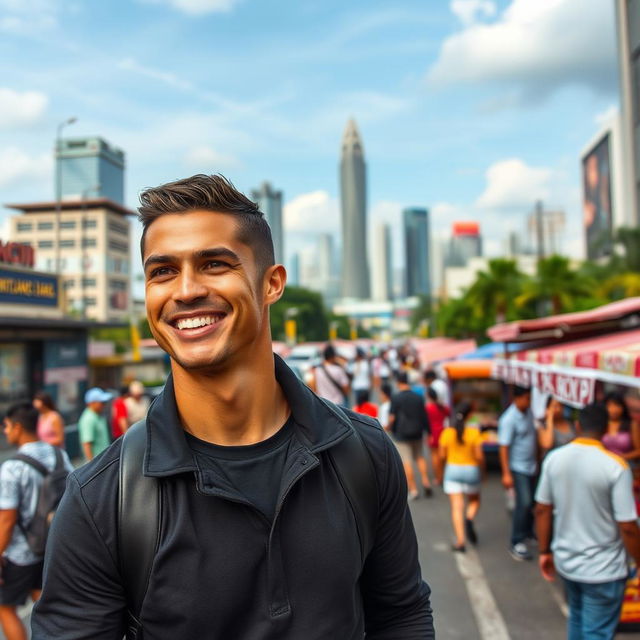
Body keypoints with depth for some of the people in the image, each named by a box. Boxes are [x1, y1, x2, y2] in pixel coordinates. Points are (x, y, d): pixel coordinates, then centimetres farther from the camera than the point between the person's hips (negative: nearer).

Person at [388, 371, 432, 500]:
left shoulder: (395, 398, -12)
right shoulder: (418, 397, 0)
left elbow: (392, 417, -12)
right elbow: (424, 417, 4)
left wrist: (390, 427, 7)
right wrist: (428, 431, 13)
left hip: (401, 434, -4)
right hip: (417, 433, 4)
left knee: (406, 461, 1)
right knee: (420, 457, 20)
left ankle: (413, 489, 2)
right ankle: (426, 482, 10)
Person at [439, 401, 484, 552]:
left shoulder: (447, 433, -7)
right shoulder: (474, 432, -12)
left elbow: (442, 455, -2)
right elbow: (479, 456, -12)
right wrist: (481, 466, 8)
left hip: (452, 470, 1)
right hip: (471, 470, -1)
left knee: (457, 506, 3)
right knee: (474, 501, 21)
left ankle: (460, 541, -2)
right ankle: (469, 519, -8)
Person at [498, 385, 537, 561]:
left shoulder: (528, 412, 3)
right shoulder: (509, 419, -20)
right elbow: (504, 447, -19)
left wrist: (536, 460, 18)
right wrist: (506, 474, -21)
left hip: (531, 466, 7)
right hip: (518, 468, -7)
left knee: (531, 501, 15)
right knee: (524, 502, -12)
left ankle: (528, 531, 37)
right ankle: (517, 543, -4)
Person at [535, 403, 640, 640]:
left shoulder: (554, 458, -6)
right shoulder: (616, 466, -20)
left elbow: (541, 510, 0)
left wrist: (545, 551, 12)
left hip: (565, 561, 5)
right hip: (603, 569, -5)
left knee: (577, 619, 27)